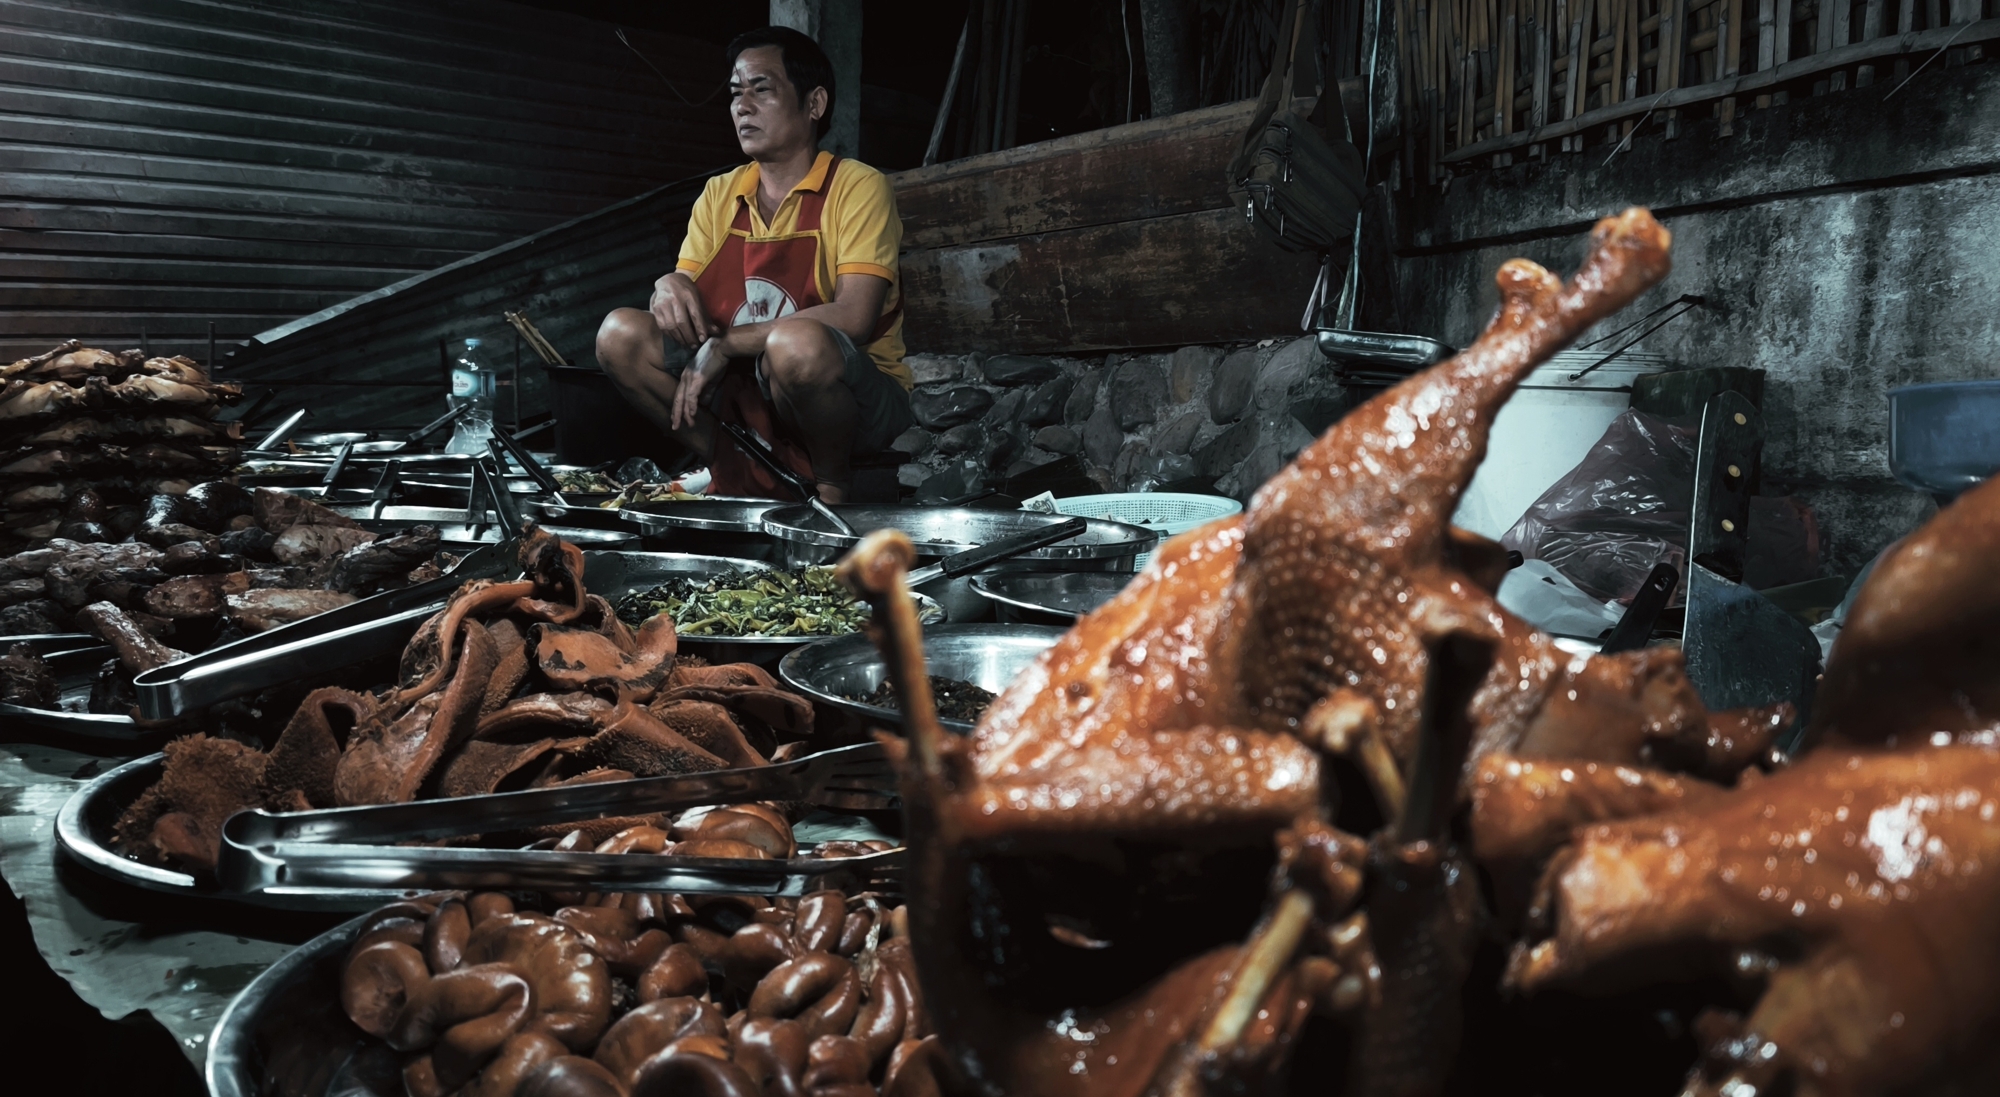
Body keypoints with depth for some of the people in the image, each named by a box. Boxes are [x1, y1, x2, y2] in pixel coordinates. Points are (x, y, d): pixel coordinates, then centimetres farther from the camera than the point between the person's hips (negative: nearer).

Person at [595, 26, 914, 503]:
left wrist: (724, 344, -21)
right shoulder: (718, 196, 10)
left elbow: (853, 318, -21)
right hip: (750, 393, 5)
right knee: (620, 333, -10)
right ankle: (737, 473, -5)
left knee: (796, 343, -38)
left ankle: (833, 484, -11)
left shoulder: (856, 187, -9)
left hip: (858, 402, -5)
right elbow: (686, 306, 7)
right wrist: (669, 287, -18)